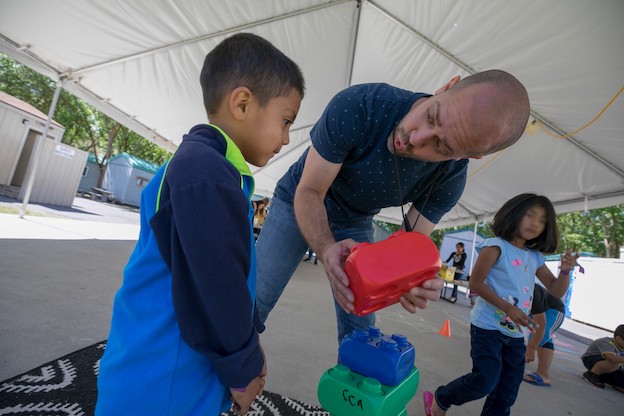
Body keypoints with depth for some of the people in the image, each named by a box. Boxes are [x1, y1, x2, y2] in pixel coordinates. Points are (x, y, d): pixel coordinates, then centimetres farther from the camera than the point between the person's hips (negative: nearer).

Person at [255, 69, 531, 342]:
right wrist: (327, 250, -45)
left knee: (359, 331, 0)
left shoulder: (451, 177, -22)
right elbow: (309, 192, -26)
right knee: (251, 302, -6)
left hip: (356, 223, 2)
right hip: (300, 204, -1)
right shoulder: (356, 106, -32)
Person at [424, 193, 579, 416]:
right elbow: (475, 282, -16)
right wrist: (508, 308, -23)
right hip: (488, 327, -7)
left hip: (516, 334, 7)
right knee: (486, 380, -10)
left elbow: (556, 291, 13)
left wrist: (565, 271, -7)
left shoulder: (535, 258, 10)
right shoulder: (496, 246, -10)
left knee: (508, 390, 12)